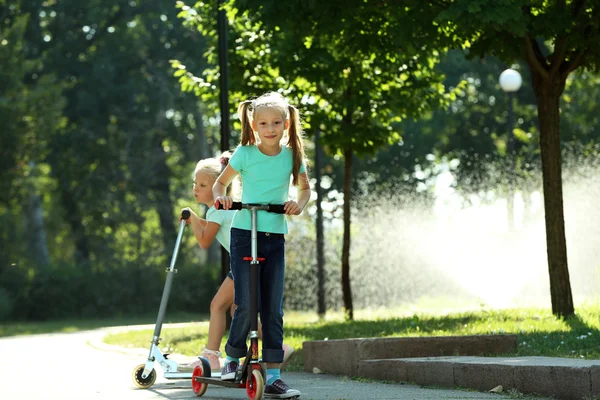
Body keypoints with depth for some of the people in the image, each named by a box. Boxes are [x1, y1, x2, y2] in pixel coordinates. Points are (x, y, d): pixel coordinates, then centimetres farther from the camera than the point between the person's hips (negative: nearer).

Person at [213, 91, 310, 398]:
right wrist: (221, 196, -13)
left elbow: (304, 188, 17)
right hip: (244, 233, -2)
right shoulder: (244, 154, -3)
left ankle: (273, 375, 3)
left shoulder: (292, 155, 3)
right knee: (246, 304, -9)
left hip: (275, 237, 2)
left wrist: (298, 204, -5)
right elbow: (221, 181, 9)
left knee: (273, 309, 0)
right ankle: (232, 358, 15)